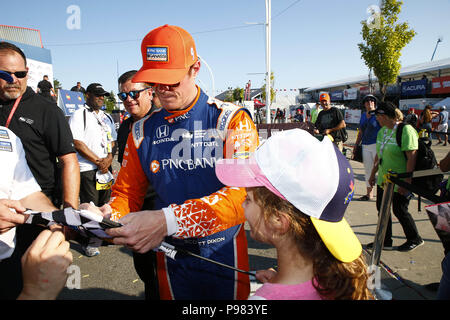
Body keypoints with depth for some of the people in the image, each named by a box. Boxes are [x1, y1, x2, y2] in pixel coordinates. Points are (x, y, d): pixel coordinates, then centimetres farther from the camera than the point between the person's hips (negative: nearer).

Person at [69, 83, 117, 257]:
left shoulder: (107, 117, 18)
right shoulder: (79, 115, -3)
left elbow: (113, 141, 16)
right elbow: (77, 143, -11)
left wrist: (109, 158, -3)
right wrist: (98, 161, -11)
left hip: (106, 168, 6)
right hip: (87, 169, -6)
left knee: (105, 204, 13)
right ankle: (88, 242, 11)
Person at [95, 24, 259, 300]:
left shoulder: (232, 120, -14)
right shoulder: (143, 131, 0)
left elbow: (245, 192, -27)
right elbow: (127, 192, 5)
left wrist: (168, 221, -37)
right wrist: (107, 217, -19)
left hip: (224, 254, -2)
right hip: (171, 257, 3)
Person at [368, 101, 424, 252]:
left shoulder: (406, 130, -17)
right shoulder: (382, 131, 9)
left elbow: (412, 158, -22)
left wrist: (406, 181, -25)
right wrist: (373, 174, 19)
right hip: (383, 180, 8)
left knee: (399, 210, 3)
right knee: (382, 209, 11)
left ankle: (415, 239, 26)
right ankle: (385, 241, 25)